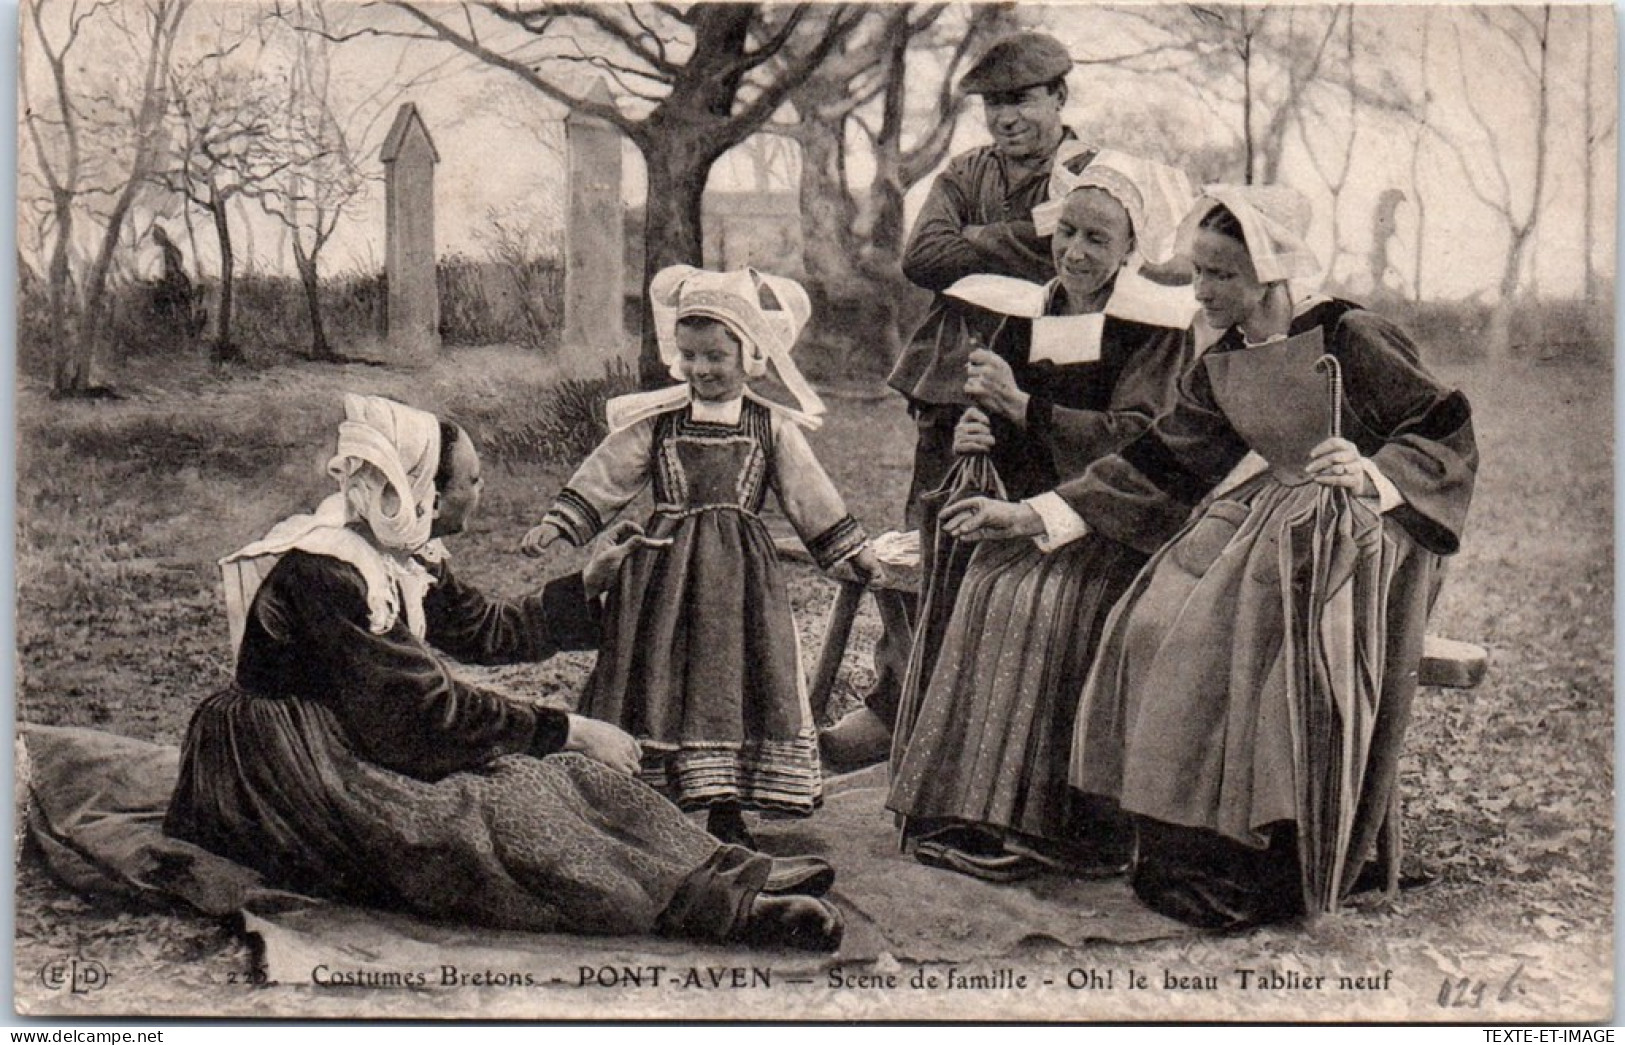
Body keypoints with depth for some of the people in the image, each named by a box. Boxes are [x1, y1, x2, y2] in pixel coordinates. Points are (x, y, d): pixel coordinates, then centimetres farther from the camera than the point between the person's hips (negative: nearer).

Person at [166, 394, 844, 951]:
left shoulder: (406, 559, 6)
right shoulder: (321, 573, -24)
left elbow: (488, 631, 19)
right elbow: (425, 705, -25)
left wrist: (588, 584, 23)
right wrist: (566, 731, -22)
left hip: (368, 742, 10)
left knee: (554, 772, -8)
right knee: (502, 807, -27)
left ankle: (716, 874, -17)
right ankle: (708, 906, -30)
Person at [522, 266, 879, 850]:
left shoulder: (772, 426, 4)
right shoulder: (654, 419, 2)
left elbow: (808, 494, 10)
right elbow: (604, 478, 3)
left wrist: (853, 551, 11)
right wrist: (557, 524, -6)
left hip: (740, 576, 0)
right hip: (667, 570, 0)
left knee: (735, 683, 1)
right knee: (661, 678, 0)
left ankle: (726, 811, 11)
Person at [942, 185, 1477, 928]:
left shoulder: (1350, 338, -10)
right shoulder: (1218, 370, 9)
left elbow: (1449, 430, -5)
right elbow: (1157, 469, 10)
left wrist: (1372, 473, -23)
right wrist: (1031, 515, 5)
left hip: (1362, 528, -7)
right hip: (1266, 515, 7)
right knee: (1159, 626, -15)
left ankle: (1276, 874, -20)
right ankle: (1186, 854, -9)